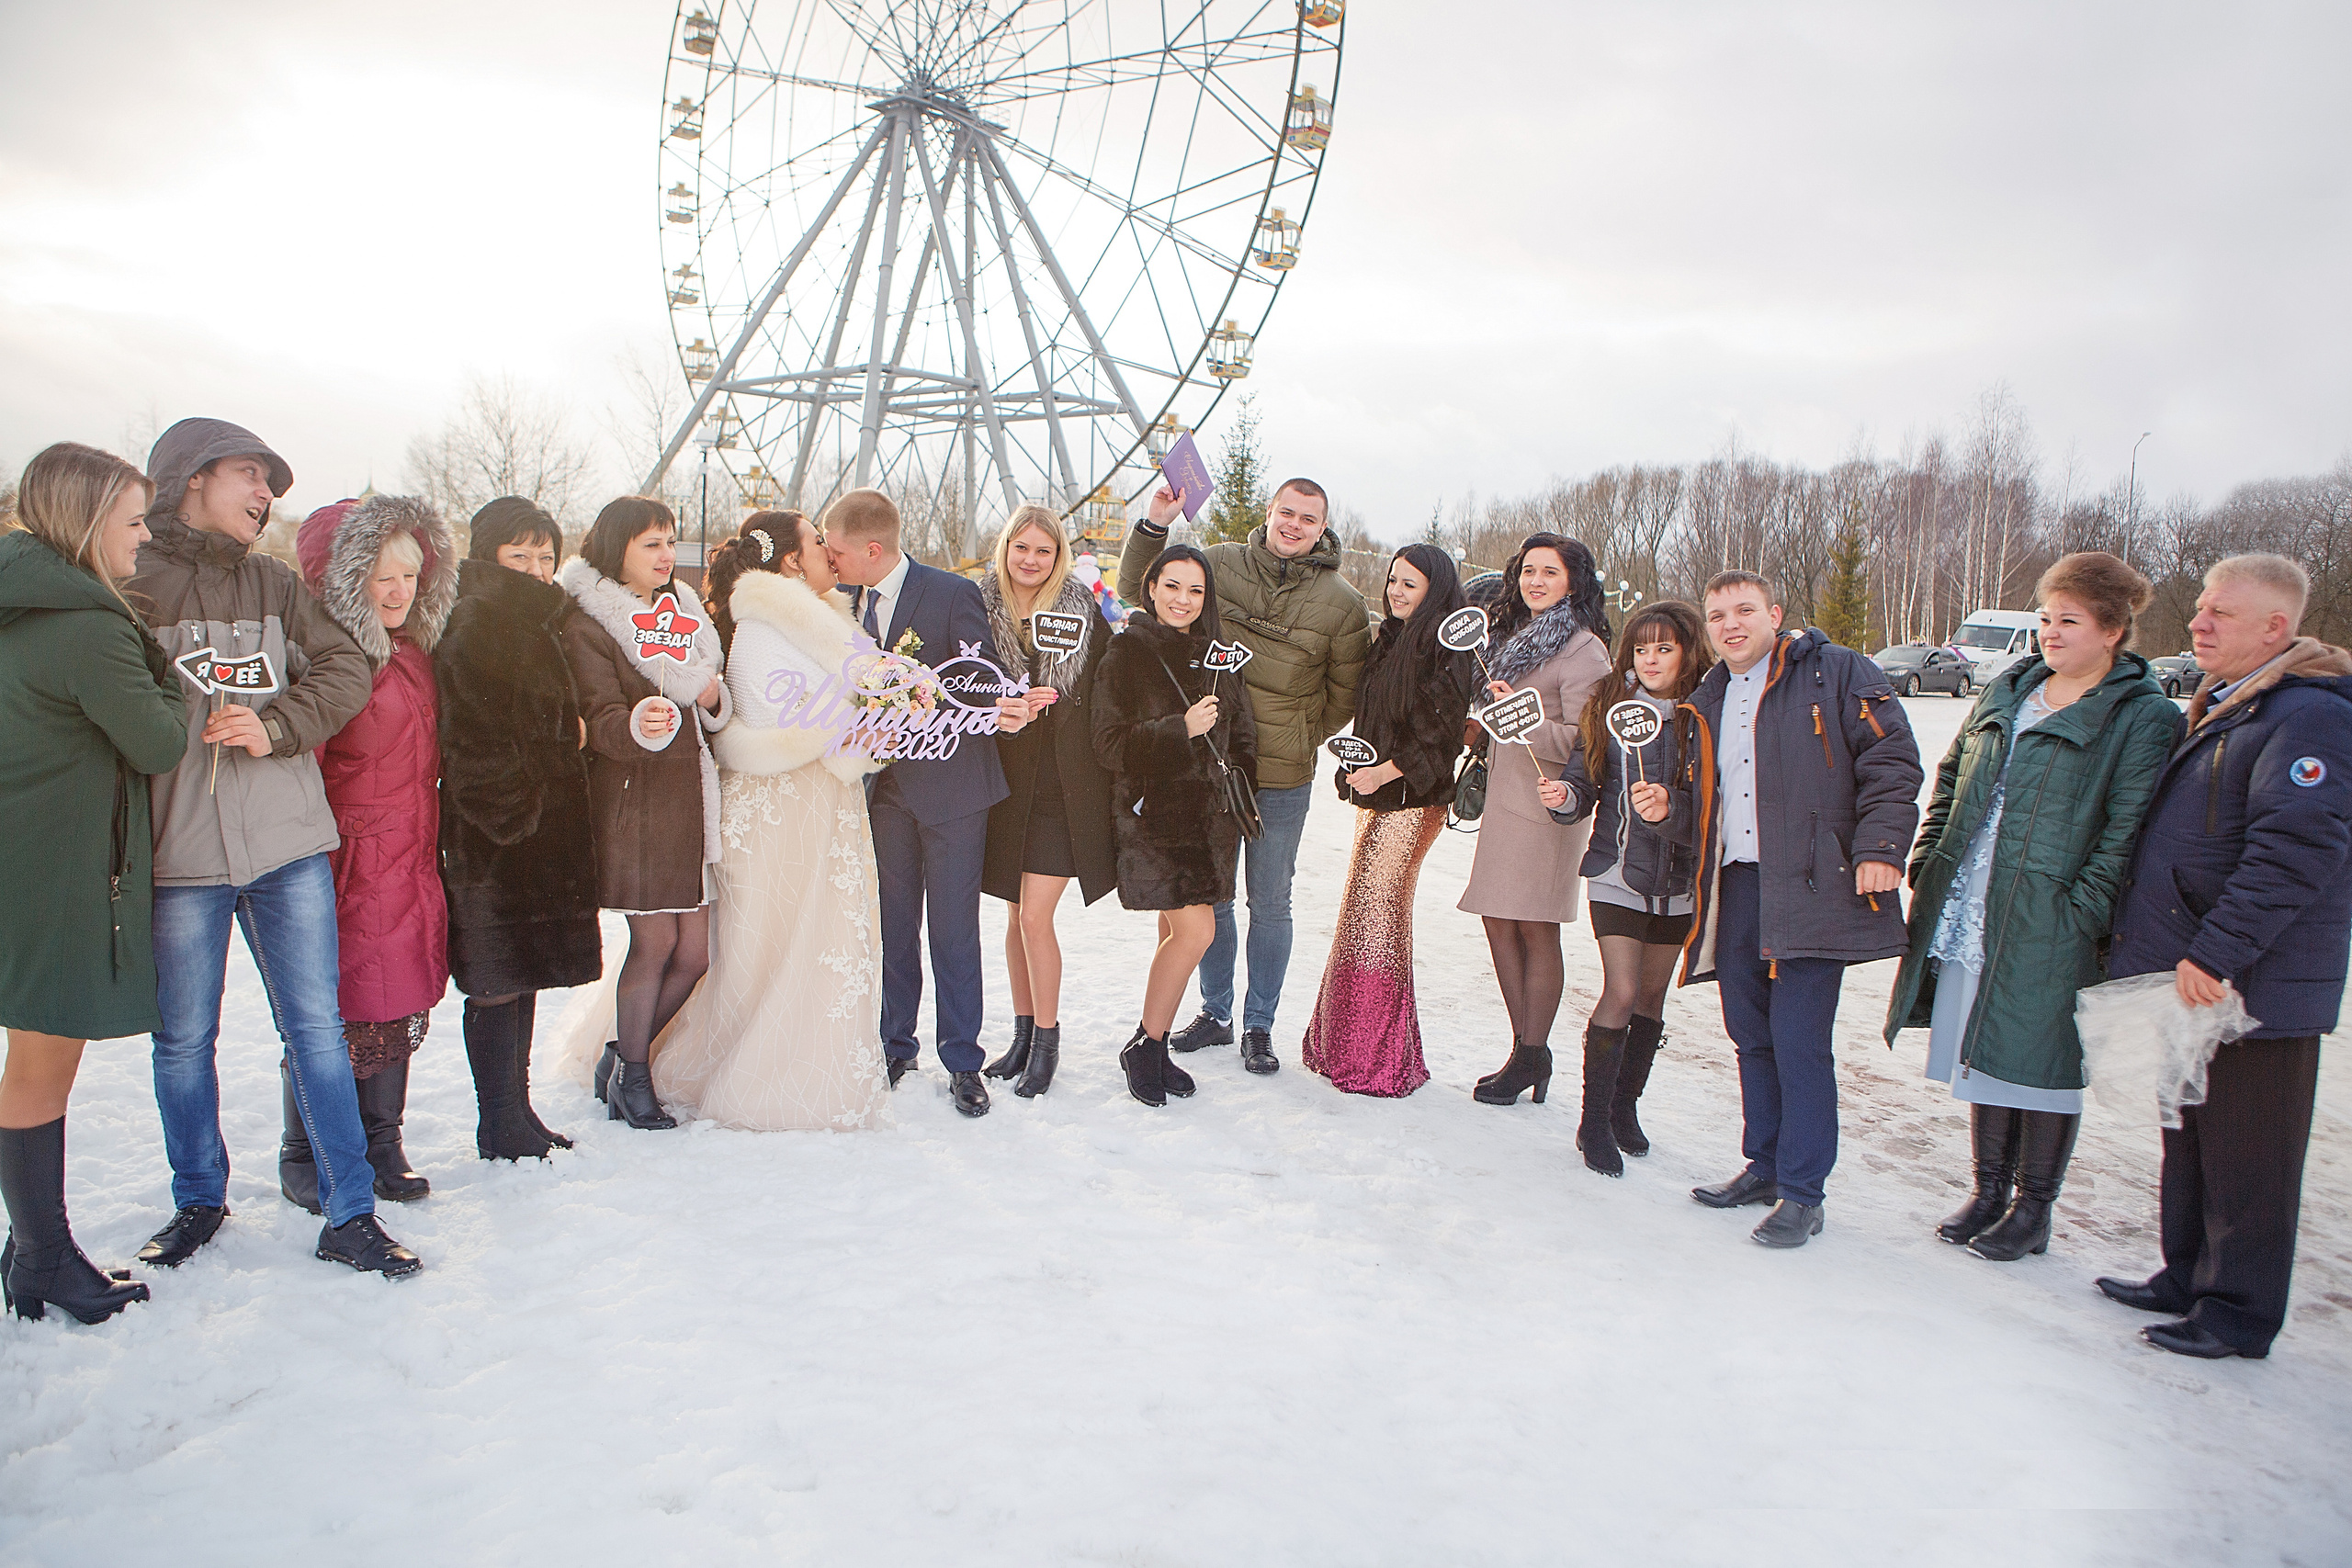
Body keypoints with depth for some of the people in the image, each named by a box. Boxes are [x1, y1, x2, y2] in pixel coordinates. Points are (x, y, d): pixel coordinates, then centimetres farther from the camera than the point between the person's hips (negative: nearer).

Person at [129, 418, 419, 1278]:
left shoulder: (275, 582, 12)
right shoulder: (128, 584, -1)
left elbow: (346, 670, 6)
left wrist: (277, 724, -12)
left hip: (288, 847, 3)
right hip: (178, 854, -2)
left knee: (317, 1028, 4)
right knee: (184, 1039, 9)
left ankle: (350, 1214, 12)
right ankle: (199, 1201, 30)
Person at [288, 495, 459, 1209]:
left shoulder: (415, 653, 13)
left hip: (412, 865, 7)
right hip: (349, 866, -7)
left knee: (402, 1005, 11)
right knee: (335, 1013, 0)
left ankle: (382, 1145, 24)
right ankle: (304, 1162, 16)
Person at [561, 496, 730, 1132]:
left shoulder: (685, 611, 17)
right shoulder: (588, 622, -5)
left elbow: (718, 716, 20)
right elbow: (600, 720, -15)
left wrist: (714, 699, -4)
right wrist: (636, 726, -38)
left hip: (693, 792, 7)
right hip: (634, 794, -6)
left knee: (697, 947, 5)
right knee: (654, 941, -5)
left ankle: (624, 1055, 26)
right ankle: (632, 1078, 15)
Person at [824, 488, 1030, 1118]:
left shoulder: (952, 593, -9)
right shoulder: (852, 601, 6)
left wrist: (1001, 710, -30)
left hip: (949, 784, -5)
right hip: (886, 787, 5)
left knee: (954, 931, 2)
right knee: (893, 928, 13)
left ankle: (962, 1062, 14)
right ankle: (895, 1051, 26)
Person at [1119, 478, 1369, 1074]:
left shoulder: (1342, 603, -4)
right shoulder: (1221, 563, -1)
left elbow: (1346, 694, 5)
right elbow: (1138, 590, 9)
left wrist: (1297, 742, 3)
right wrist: (1154, 525, -5)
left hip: (1282, 781, -2)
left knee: (1270, 905, 10)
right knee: (1209, 897, 13)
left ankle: (1259, 1025, 25)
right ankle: (1215, 1013, 30)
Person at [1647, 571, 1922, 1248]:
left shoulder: (1836, 672, -1)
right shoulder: (1706, 703, 19)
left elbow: (1893, 761, -6)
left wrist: (1878, 846, -15)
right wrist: (1668, 807, 3)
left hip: (1812, 888, -7)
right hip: (1734, 889, 7)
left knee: (1799, 1040, -6)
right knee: (1750, 1033, 14)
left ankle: (1802, 1193, 6)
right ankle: (1764, 1166, 29)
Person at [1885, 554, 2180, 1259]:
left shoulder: (2143, 717, -6)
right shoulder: (2006, 692, 13)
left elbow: (2126, 830, -12)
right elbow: (1950, 779, 20)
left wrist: (2082, 910, -18)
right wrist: (1927, 862, 10)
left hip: (2049, 928, -6)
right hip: (1966, 913, 6)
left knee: (2041, 1063, 4)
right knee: (1980, 1050, 14)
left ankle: (2033, 1209, 20)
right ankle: (1988, 1191, 29)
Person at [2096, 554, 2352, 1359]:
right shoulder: (2220, 706, 14)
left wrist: (2216, 953, -27)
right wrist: (2142, 933, 19)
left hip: (2255, 983, -10)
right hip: (2196, 973, 10)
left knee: (2245, 1155, 3)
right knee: (2190, 1136, 19)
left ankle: (2239, 1312, 15)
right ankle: (2188, 1279, 32)